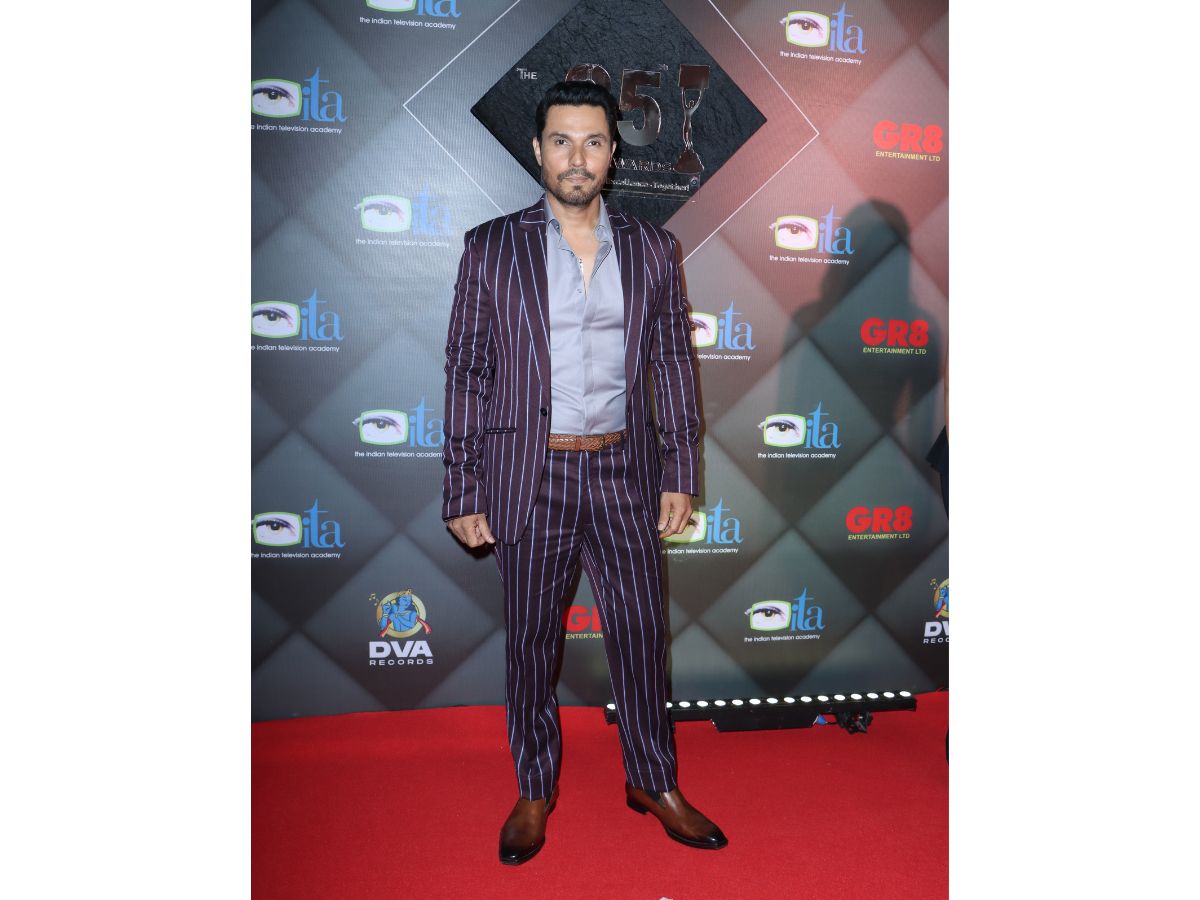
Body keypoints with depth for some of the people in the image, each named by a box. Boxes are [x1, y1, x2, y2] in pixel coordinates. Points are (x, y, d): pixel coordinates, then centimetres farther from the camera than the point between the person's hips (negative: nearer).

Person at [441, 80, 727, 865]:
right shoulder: (492, 248, 0)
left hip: (624, 472, 2)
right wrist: (464, 492, -4)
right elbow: (467, 374, -1)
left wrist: (681, 474, 1)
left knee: (642, 633, 10)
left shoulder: (651, 248, 6)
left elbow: (674, 365, 6)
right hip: (529, 476, -1)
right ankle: (535, 791, 32)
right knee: (532, 642, 10)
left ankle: (654, 782, 32)